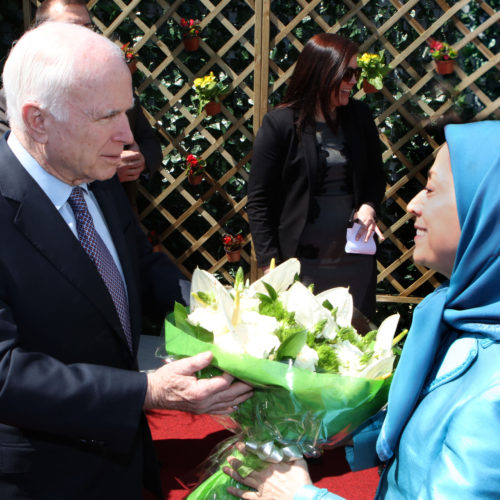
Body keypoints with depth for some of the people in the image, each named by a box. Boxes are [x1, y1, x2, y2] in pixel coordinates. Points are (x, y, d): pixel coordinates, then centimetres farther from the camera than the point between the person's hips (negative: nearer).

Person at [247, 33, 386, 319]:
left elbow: (376, 176, 19)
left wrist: (369, 205, -3)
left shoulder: (360, 116, 7)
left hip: (355, 260, 5)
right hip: (301, 262, -4)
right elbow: (259, 200, -5)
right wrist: (270, 263, -8)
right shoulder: (280, 124, -7)